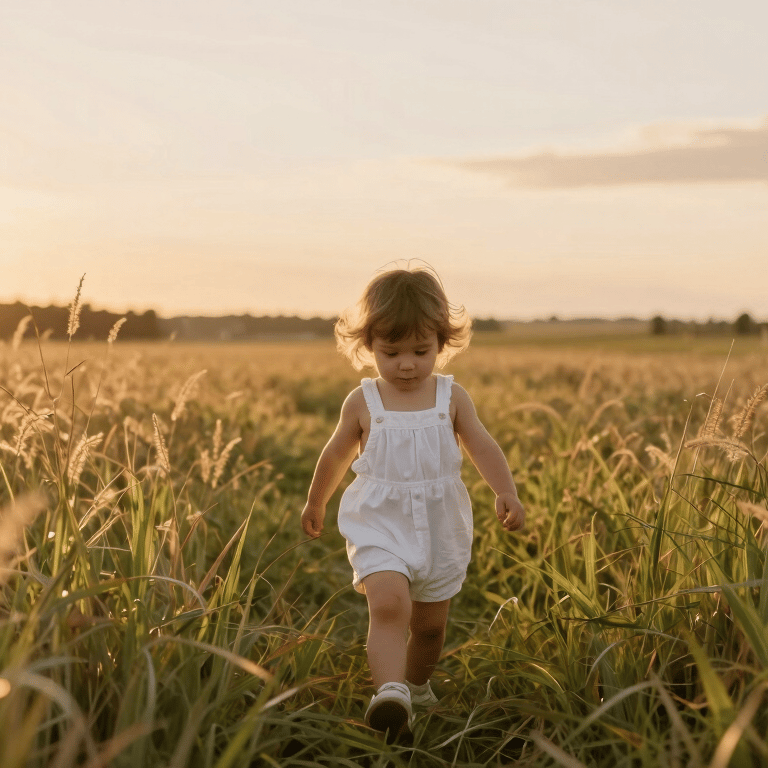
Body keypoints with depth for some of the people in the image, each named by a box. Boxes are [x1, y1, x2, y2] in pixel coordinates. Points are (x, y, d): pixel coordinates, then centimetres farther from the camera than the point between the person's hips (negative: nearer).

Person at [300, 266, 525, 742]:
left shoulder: (452, 398, -1)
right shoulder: (362, 403, -3)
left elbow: (483, 448, -8)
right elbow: (337, 456, 12)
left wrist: (507, 492, -26)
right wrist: (316, 503, 24)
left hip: (441, 529, 2)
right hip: (380, 525, -2)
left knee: (430, 623, 15)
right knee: (389, 605, -27)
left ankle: (417, 685, 40)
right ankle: (390, 695, -37)